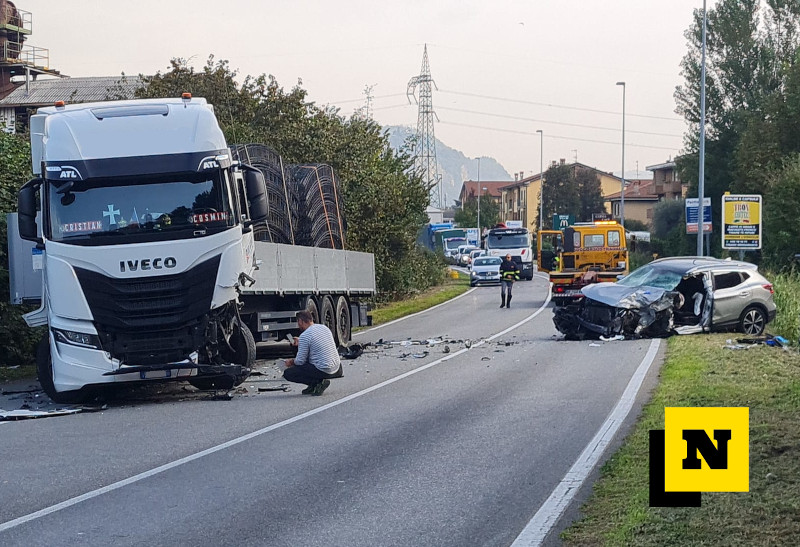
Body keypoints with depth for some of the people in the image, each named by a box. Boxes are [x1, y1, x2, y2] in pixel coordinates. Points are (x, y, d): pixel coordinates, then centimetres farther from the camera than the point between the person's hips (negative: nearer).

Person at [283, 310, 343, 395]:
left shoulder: (305, 336, -13)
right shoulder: (325, 328, 11)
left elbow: (300, 361, -8)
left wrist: (291, 362, 14)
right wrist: (300, 343, 40)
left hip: (323, 371, -8)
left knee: (287, 373, 0)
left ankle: (318, 382, -6)